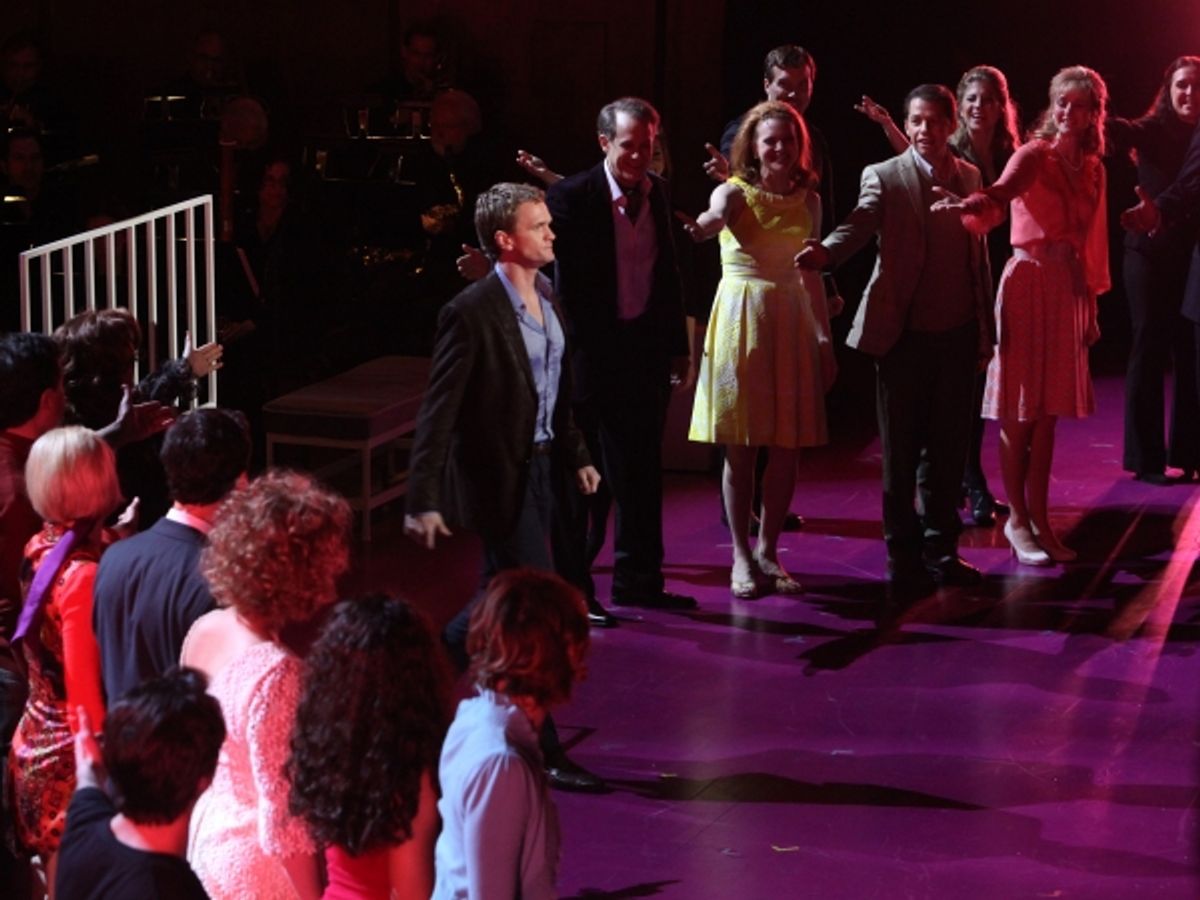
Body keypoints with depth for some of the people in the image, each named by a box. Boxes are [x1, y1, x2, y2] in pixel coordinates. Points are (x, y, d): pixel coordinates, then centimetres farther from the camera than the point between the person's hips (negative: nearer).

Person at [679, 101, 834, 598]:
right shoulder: (734, 193, -7)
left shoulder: (808, 200, 7)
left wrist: (825, 339, 11)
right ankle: (742, 556, 10)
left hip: (793, 322, 4)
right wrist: (698, 227, -55)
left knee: (786, 446, 5)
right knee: (740, 447, 1)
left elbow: (811, 273, 14)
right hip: (742, 318, -4)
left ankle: (768, 550, 18)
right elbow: (715, 217, -31)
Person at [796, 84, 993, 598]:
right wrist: (825, 252, -43)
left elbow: (978, 258, 14)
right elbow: (859, 225, -21)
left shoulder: (969, 177, 10)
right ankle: (904, 559, 11)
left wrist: (985, 333, 13)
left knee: (947, 450, 10)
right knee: (901, 453, 2)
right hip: (905, 337, -4)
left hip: (957, 336, 4)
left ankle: (941, 550, 23)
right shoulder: (884, 178, -4)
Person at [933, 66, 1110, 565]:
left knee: (1048, 412, 9)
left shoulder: (1092, 169, 12)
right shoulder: (1034, 155, -8)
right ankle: (1018, 519, 8)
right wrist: (970, 206, -50)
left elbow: (1091, 242, 16)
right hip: (1029, 283, -6)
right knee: (1019, 413, 0)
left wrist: (1091, 303, 14)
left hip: (1070, 288, 6)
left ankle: (1038, 518, 15)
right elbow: (1001, 194, -28)